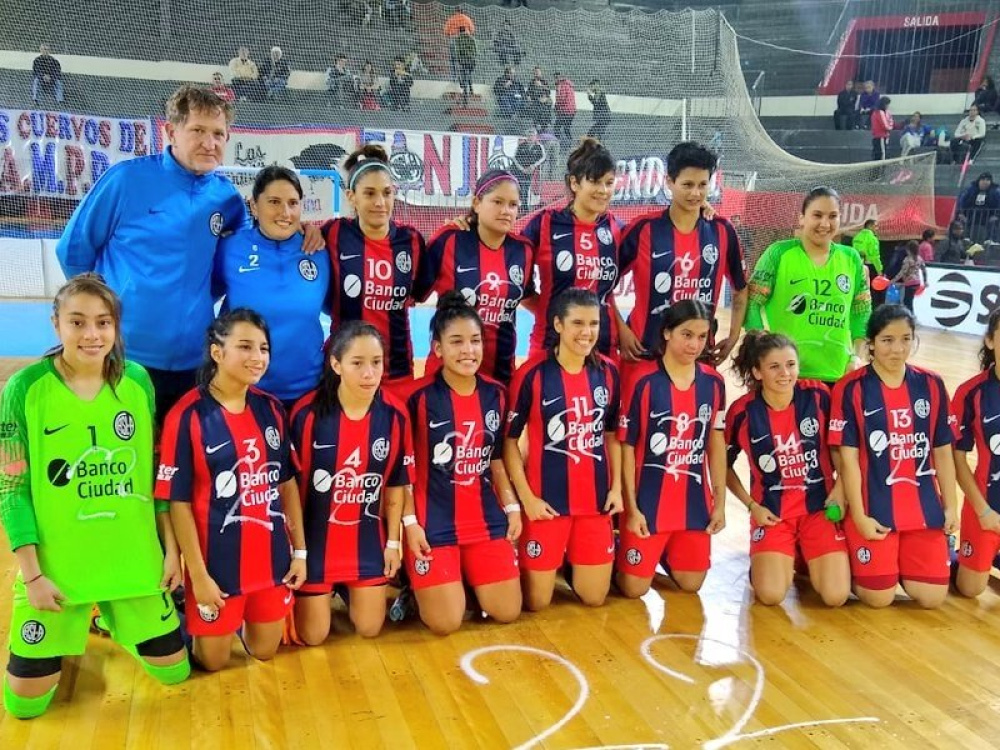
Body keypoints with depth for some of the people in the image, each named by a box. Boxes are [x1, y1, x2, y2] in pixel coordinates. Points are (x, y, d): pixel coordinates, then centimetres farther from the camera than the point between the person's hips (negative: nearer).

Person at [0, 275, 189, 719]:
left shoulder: (137, 381, -3)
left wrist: (171, 547, 4)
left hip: (134, 558, 2)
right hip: (54, 563, -2)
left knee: (175, 670, 11)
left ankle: (111, 619, 39)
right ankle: (73, 625, 35)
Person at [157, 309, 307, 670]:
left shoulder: (271, 408, 1)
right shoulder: (188, 415, -16)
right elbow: (178, 502, -14)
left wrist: (299, 550, 6)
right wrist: (198, 574, -14)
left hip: (271, 557, 5)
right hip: (217, 560, -4)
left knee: (264, 650, 18)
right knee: (213, 660, 14)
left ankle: (240, 618, 46)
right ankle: (188, 614, 40)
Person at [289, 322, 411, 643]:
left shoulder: (394, 414, -11)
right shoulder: (308, 413, -19)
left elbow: (395, 484, 1)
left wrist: (393, 542, 4)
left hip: (367, 539, 3)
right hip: (315, 538, -2)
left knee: (370, 628, 10)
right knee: (312, 636, 6)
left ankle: (348, 593, 40)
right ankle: (322, 596, 38)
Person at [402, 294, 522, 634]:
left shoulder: (495, 393, 3)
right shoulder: (419, 396, -12)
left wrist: (511, 506, 6)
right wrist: (409, 521, -11)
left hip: (486, 520, 5)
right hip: (433, 523, -5)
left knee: (507, 612, 4)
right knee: (446, 623, -5)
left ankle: (469, 579, 32)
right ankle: (417, 582, 25)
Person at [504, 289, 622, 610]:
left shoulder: (608, 372, 2)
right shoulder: (533, 373, -13)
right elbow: (509, 439, -8)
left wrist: (616, 487, 4)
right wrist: (526, 496, -12)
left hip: (595, 499, 4)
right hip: (546, 499, -4)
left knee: (594, 597, 10)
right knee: (537, 601, 4)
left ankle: (567, 562, 38)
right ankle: (522, 566, 34)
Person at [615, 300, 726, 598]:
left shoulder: (714, 382, 0)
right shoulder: (644, 382, -13)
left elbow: (716, 444, 8)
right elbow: (627, 447, -10)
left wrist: (720, 502, 6)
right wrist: (631, 507, -12)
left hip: (695, 501, 4)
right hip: (648, 501, -4)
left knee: (691, 584, 13)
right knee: (634, 588, 2)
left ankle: (662, 552, 41)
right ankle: (617, 550, 32)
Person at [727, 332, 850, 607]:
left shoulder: (818, 395, -9)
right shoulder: (742, 412, -10)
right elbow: (724, 464, 5)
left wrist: (840, 488, -5)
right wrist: (752, 506, -2)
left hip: (819, 506, 1)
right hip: (771, 511, -1)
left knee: (836, 596, -11)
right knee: (771, 595, -17)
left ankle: (809, 561, 23)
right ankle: (782, 560, 19)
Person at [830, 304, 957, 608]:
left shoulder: (931, 385, 3)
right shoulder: (851, 388, -10)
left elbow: (943, 451, 8)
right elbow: (848, 457, -10)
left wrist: (950, 506, 5)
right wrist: (859, 515, -12)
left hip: (924, 508, 4)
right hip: (874, 508, -4)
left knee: (932, 597, 0)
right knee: (879, 598, -4)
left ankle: (898, 563, 30)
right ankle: (853, 560, 26)